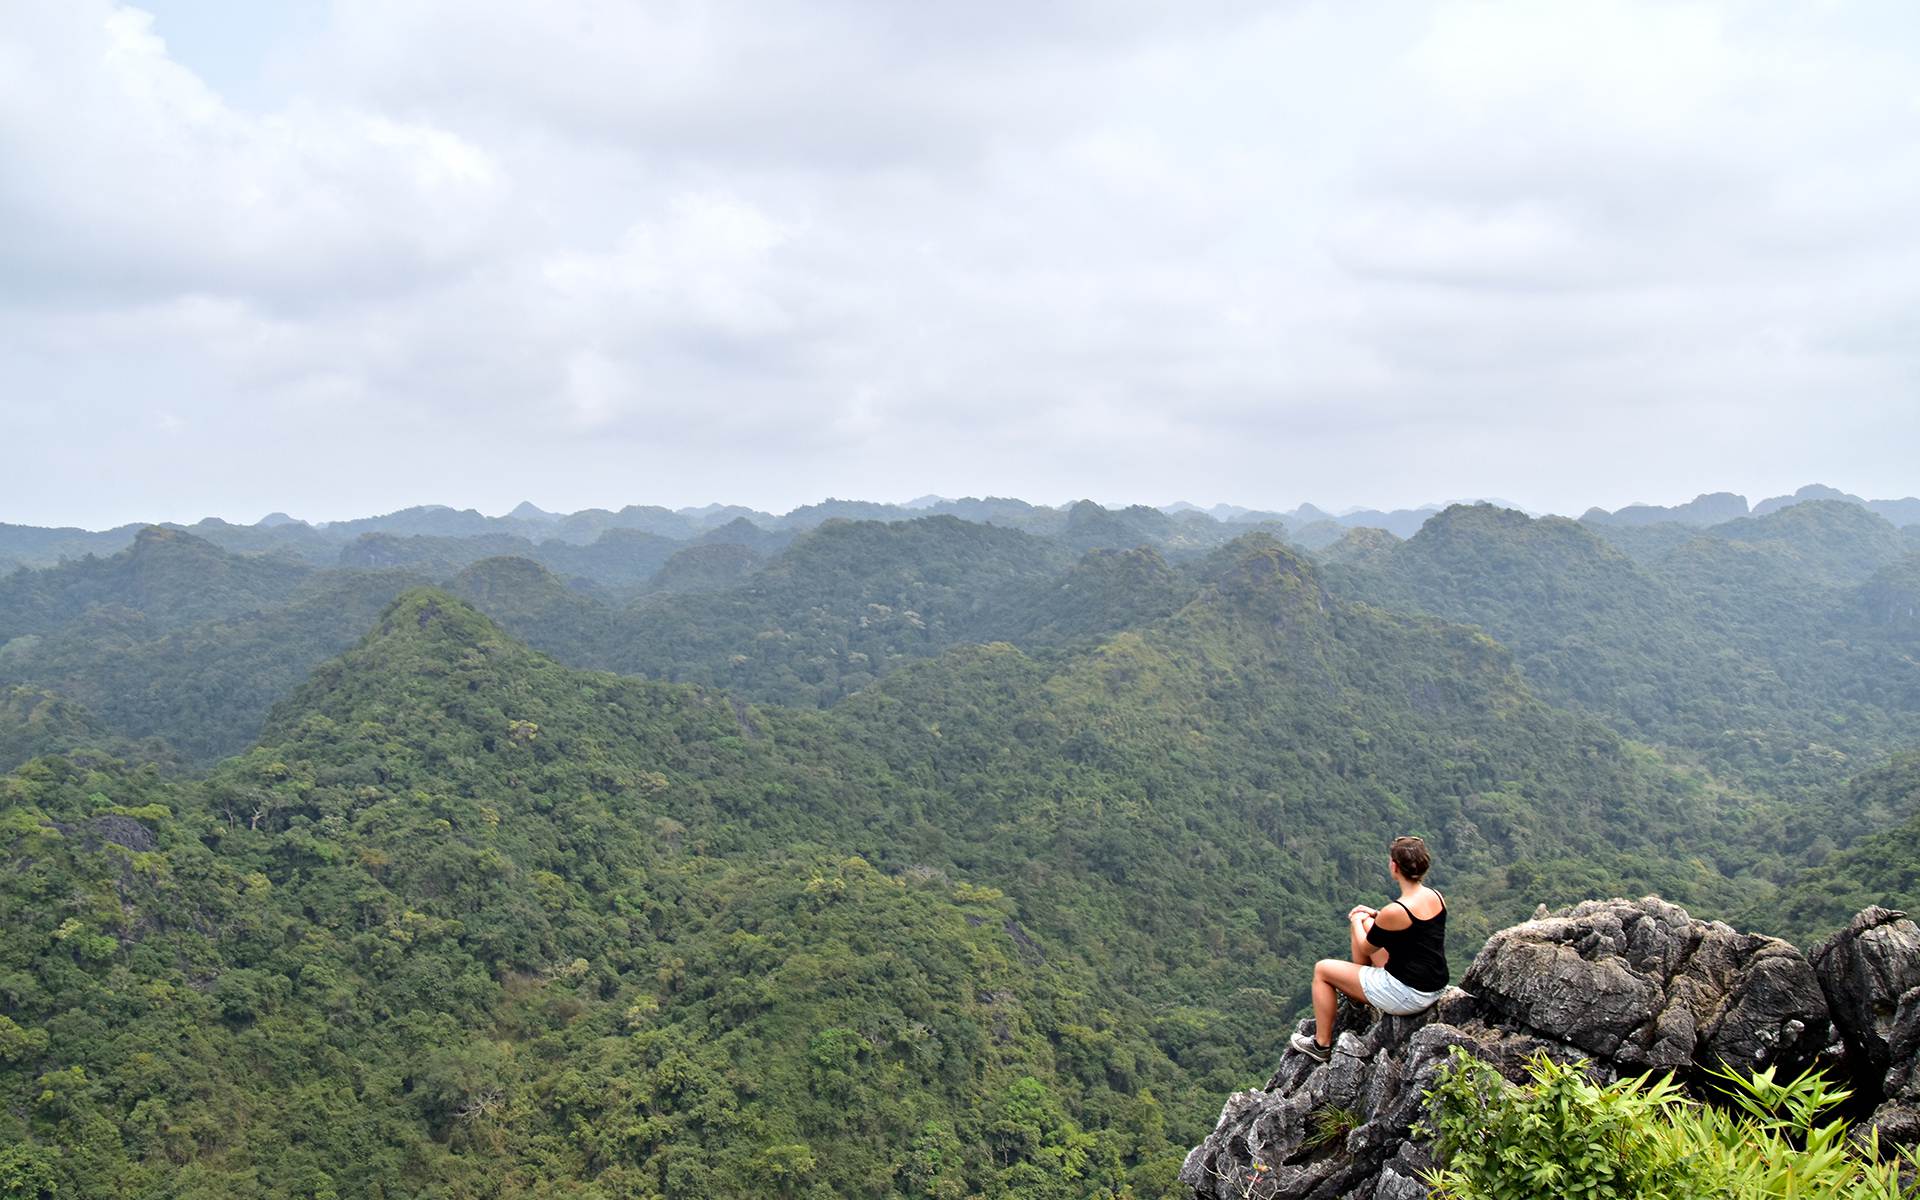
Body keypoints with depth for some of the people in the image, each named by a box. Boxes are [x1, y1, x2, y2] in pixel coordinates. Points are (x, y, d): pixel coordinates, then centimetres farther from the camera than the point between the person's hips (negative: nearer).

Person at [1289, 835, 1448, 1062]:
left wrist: (1356, 920, 12)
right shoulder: (1436, 897, -3)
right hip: (1435, 988, 8)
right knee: (1365, 925, 20)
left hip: (1408, 996, -8)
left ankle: (1321, 1045, 19)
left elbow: (1365, 949, -7)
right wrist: (1375, 915, 18)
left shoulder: (1395, 911, -25)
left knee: (1322, 969, 7)